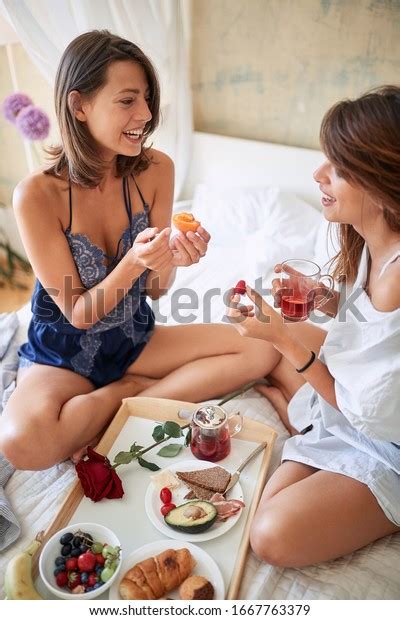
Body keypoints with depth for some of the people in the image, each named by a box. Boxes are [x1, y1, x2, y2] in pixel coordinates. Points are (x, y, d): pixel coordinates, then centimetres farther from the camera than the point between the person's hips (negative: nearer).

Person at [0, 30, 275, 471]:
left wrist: (172, 259, -27)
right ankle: (135, 388, -5)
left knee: (259, 351, -10)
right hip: (63, 352, -3)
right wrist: (132, 263, -33)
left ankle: (116, 410, -9)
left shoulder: (156, 170, -10)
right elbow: (78, 313, -16)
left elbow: (155, 288, -3)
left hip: (134, 338, 4)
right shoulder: (37, 195, -21)